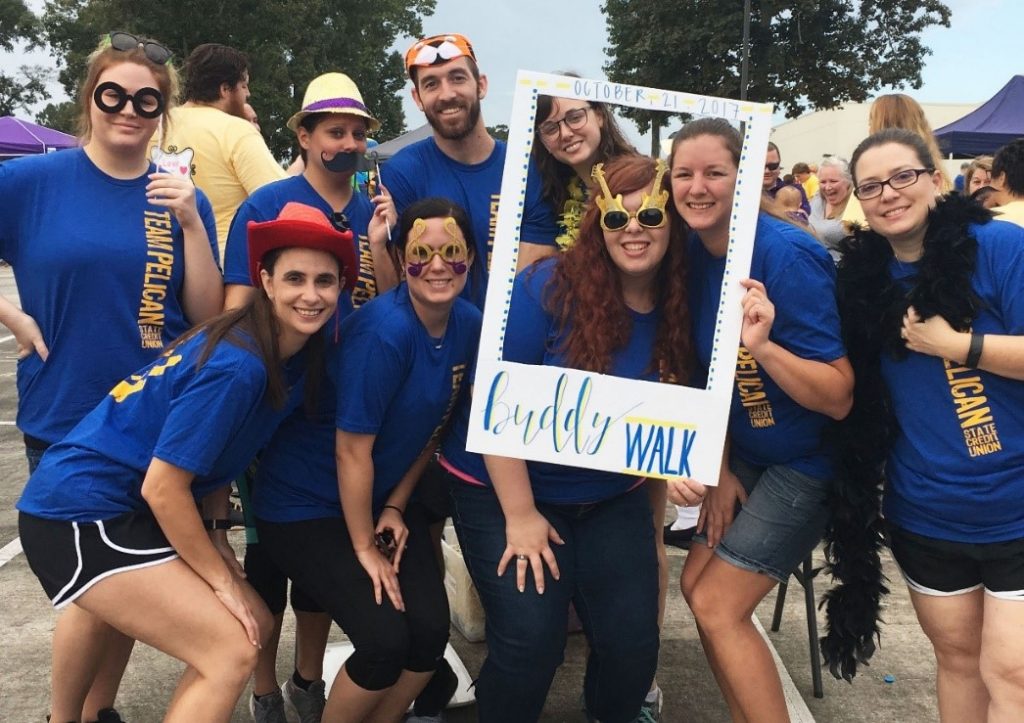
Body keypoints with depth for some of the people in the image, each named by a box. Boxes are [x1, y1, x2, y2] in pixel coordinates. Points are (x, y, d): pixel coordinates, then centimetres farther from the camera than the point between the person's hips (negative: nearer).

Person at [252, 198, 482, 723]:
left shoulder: (469, 325, -5)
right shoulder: (383, 331, -26)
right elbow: (352, 449, -21)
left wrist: (396, 507, 2)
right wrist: (364, 547, -13)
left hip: (384, 497, 6)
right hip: (307, 506, -6)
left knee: (432, 631, -6)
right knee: (386, 640, -14)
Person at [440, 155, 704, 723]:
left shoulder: (681, 311, -7)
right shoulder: (548, 287, -20)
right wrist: (519, 515, -17)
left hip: (612, 499, 4)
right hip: (505, 490, -3)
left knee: (633, 642, 2)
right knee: (530, 642, -10)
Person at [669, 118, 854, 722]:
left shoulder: (786, 256, -26)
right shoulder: (696, 253, -4)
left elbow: (839, 398, -25)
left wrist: (763, 346, -40)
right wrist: (721, 468, 4)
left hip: (809, 462, -7)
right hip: (747, 452, 7)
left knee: (717, 605, -5)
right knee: (697, 583, 11)